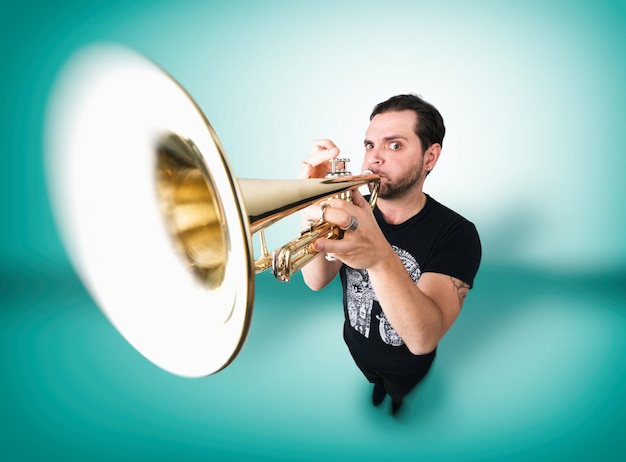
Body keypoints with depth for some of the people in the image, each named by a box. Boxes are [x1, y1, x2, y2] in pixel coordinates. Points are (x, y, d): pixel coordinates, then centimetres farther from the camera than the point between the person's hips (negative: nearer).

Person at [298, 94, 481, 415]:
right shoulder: (354, 212, -12)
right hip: (350, 360, 3)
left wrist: (380, 257, -56)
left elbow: (423, 338, -37)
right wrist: (310, 209, -38)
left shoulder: (457, 234, -26)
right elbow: (316, 281, -21)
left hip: (406, 377, -3)